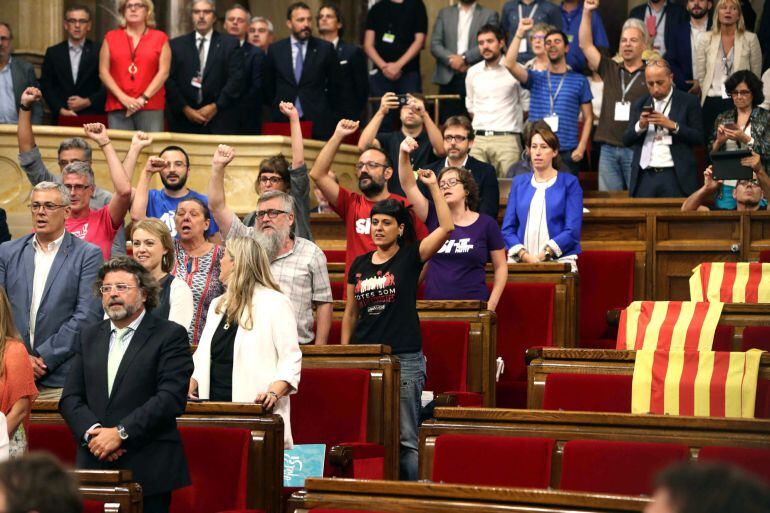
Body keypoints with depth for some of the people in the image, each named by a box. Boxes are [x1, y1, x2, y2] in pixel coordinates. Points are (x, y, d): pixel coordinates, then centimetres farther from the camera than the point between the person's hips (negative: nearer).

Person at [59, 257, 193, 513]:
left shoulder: (170, 335, 0)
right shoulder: (89, 337, 17)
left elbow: (171, 397, -11)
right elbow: (70, 398, 10)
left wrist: (120, 433, -16)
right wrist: (92, 432, -10)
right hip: (95, 465, 4)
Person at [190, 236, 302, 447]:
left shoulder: (275, 303, -2)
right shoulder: (217, 305, 21)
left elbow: (291, 359, -8)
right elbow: (202, 357, 23)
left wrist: (274, 392, -23)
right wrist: (189, 389, 7)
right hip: (214, 409, 6)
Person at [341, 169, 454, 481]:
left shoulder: (410, 257, 0)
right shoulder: (360, 265, 12)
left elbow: (446, 227, -14)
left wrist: (433, 186, -14)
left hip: (405, 358, -5)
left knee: (406, 436, -3)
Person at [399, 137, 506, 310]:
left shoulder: (486, 224, 3)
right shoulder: (435, 217, 9)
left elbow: (501, 267, 6)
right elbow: (409, 185, 0)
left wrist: (491, 304, -5)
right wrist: (404, 154, -16)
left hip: (473, 306, -2)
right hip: (434, 304, 2)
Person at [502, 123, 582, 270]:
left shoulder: (569, 183, 8)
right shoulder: (519, 183, 18)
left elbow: (572, 230, -1)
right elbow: (507, 229, 12)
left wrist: (544, 255, -12)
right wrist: (524, 255, -6)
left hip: (558, 258, -2)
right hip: (520, 260, 2)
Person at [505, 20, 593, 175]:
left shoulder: (579, 81, 9)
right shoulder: (536, 78, 12)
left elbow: (588, 117, 8)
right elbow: (510, 64, -5)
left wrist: (581, 147, -4)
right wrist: (520, 33, -9)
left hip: (567, 153, -1)